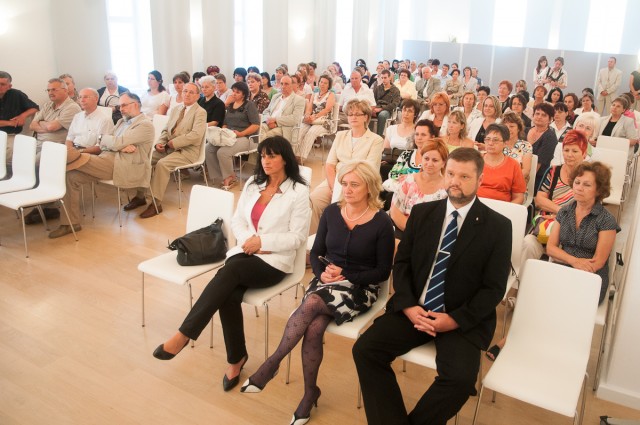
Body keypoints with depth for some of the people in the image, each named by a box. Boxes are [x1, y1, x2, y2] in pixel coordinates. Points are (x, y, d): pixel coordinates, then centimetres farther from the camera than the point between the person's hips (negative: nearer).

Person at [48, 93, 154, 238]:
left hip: (122, 166, -9)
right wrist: (122, 147, -9)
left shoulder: (145, 125, -4)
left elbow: (116, 143, -14)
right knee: (72, 175, -9)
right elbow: (103, 143, 12)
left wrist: (103, 137, 7)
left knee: (80, 158, -26)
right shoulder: (122, 121, 24)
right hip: (107, 159, 9)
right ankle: (71, 223, -5)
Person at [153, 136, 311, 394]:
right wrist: (248, 239, -9)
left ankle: (184, 335, -28)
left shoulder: (299, 191, -3)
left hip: (274, 261, -4)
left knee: (228, 273, -33)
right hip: (245, 253, 4)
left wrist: (262, 241, -15)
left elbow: (297, 237, -7)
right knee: (228, 294, -27)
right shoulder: (253, 183, 13)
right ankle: (236, 357, -8)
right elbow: (237, 221, 12)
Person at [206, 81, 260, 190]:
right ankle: (219, 178, -11)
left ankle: (230, 178, -7)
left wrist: (241, 133, -18)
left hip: (244, 137, -7)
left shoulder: (249, 105, 1)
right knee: (208, 148, -18)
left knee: (222, 152, -31)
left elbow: (256, 125, -8)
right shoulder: (230, 105, 22)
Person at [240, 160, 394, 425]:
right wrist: (321, 273, -11)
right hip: (326, 281, 3)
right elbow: (316, 252, 9)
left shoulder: (381, 222, -9)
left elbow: (383, 271, -5)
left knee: (311, 303, -32)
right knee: (313, 329, -27)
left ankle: (272, 362, -15)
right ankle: (310, 391, -6)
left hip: (360, 288, -3)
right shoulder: (332, 212, 3)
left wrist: (347, 276, -15)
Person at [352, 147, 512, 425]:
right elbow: (401, 263, 7)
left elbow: (494, 288, -5)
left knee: (460, 377, -28)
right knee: (365, 349, -15)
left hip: (464, 319, -3)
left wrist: (455, 319, -17)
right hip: (414, 309, 3)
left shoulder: (497, 226, -4)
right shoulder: (422, 213, 6)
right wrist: (408, 306, -10)